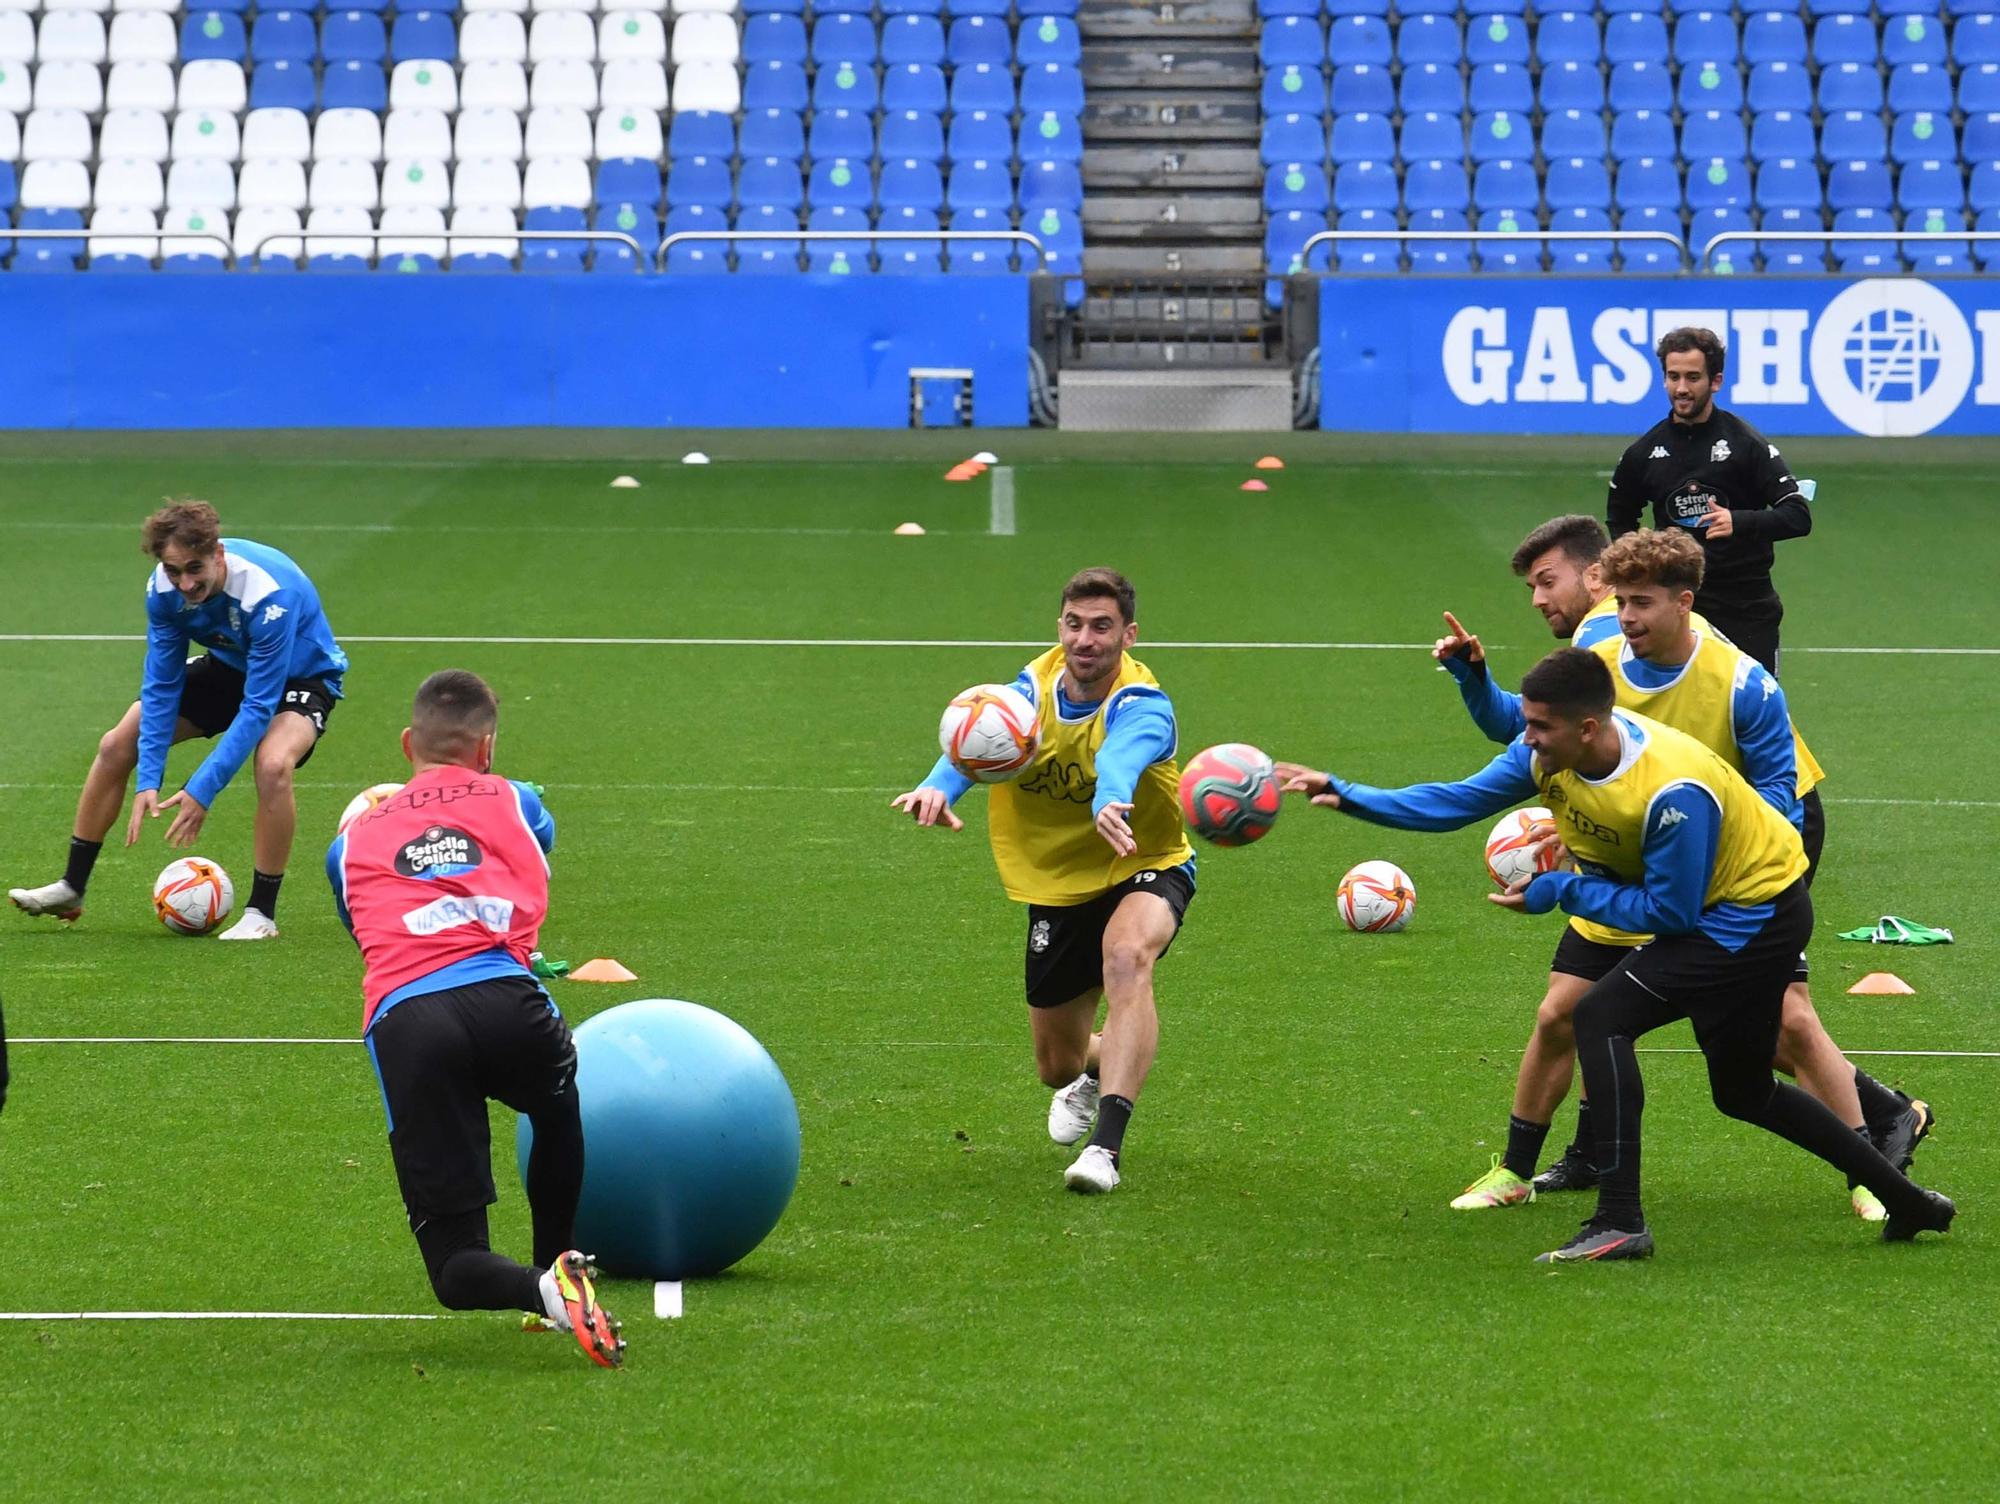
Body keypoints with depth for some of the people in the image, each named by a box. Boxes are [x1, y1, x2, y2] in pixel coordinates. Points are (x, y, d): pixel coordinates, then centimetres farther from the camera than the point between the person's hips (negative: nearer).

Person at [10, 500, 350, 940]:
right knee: (117, 745, -2)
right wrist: (148, 780, -22)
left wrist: (203, 791, -39)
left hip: (300, 674, -6)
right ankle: (71, 888, 13)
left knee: (273, 763, -36)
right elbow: (161, 685, -14)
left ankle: (261, 913, -20)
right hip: (227, 667, 6)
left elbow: (259, 706, -37)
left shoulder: (269, 594, -39)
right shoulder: (163, 589, -22)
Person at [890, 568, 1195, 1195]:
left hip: (1147, 868, -5)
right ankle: (1095, 1072, 55)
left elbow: (1121, 756, -48)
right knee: (1058, 1066, 14)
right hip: (1056, 884, 5)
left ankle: (1106, 1145, -43)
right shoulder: (1035, 685, -11)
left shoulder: (1141, 704, -24)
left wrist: (1109, 805, -72)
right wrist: (939, 786, -53)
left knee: (1127, 956, -40)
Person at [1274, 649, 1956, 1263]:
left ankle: (1620, 1220, -20)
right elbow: (1459, 802, -4)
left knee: (1602, 1016, -20)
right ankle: (1905, 1200, 29)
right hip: (1721, 914, 10)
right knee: (1742, 1092, 18)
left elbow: (1669, 912, -27)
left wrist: (1562, 891, -22)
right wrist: (1347, 796, -12)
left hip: (1758, 918, -10)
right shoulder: (1552, 754, -12)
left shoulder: (1674, 792, -35)